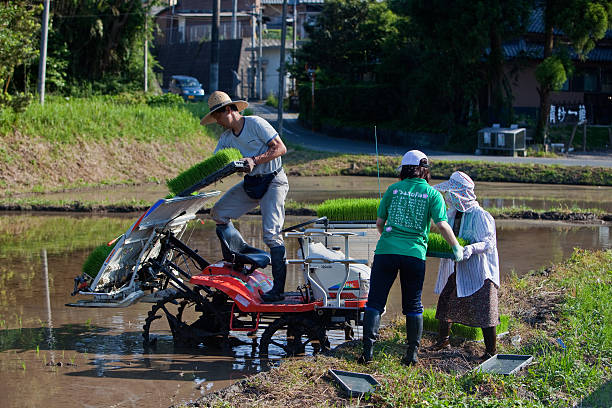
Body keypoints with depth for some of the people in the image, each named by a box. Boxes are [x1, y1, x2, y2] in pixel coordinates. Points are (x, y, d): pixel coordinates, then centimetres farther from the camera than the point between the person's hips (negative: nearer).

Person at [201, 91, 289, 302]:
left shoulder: (255, 123, -13)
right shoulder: (226, 137, 8)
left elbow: (280, 148, -17)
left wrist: (255, 160, -26)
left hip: (273, 181, -8)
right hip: (250, 183, 8)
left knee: (271, 233, -16)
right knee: (218, 213, 2)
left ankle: (278, 289, -14)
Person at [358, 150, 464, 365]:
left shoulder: (393, 189, 8)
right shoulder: (432, 194, 4)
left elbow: (379, 222, 13)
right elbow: (442, 226, -7)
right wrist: (457, 247, 6)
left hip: (386, 251, 0)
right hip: (415, 254, 0)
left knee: (375, 301, 3)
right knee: (413, 306, 12)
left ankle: (367, 350, -5)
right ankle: (412, 353, 11)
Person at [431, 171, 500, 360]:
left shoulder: (479, 216, -15)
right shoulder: (452, 213, 8)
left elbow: (489, 243, -18)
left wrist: (472, 249, -35)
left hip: (477, 270, -8)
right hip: (454, 269, 8)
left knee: (483, 309, -7)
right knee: (445, 302, 15)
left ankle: (491, 350, 1)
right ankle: (443, 339, 36)